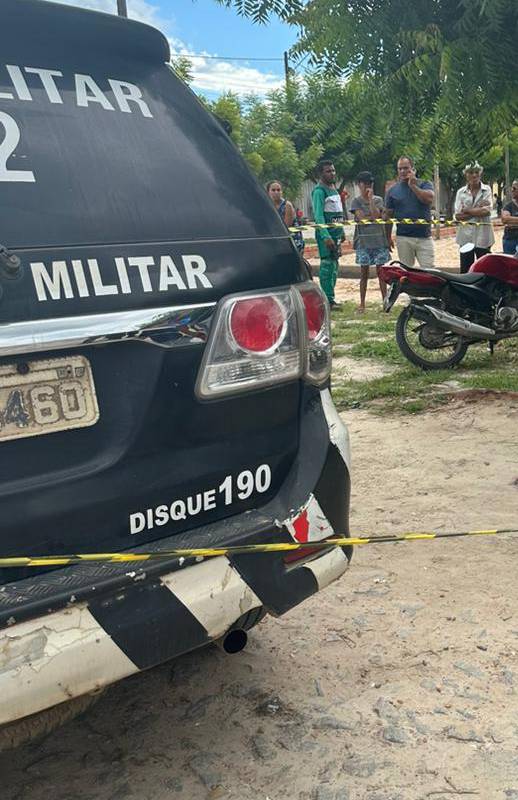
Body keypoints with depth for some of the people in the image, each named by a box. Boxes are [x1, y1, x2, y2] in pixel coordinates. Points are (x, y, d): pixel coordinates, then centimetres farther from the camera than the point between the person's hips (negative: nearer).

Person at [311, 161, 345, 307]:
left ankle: (330, 298, 18)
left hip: (336, 232, 9)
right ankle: (327, 299, -6)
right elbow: (318, 216, -19)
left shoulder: (334, 188, 18)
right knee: (327, 264, -9)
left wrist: (341, 232, 20)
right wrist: (326, 236, -26)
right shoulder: (319, 191, -11)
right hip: (326, 233, -9)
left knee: (334, 265, 11)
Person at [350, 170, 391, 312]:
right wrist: (374, 217, -2)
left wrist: (371, 198, -8)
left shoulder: (378, 200, 8)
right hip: (363, 241, -1)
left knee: (381, 271, 1)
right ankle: (362, 303, 9)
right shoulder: (356, 201, 3)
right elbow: (362, 219, -9)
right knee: (364, 272, 3)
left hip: (379, 239, 1)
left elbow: (376, 215, -9)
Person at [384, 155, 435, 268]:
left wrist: (412, 185, -13)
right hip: (403, 238, 1)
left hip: (424, 237, -1)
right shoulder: (392, 190, 9)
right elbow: (388, 215, 12)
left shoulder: (425, 185, 6)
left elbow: (429, 199, -15)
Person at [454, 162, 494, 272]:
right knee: (465, 270, 4)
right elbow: (458, 216, -4)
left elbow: (486, 211, -11)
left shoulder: (487, 189, 3)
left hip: (483, 236, -1)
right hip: (466, 235, 1)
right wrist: (479, 209, -10)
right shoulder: (461, 192, 6)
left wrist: (467, 210, -7)